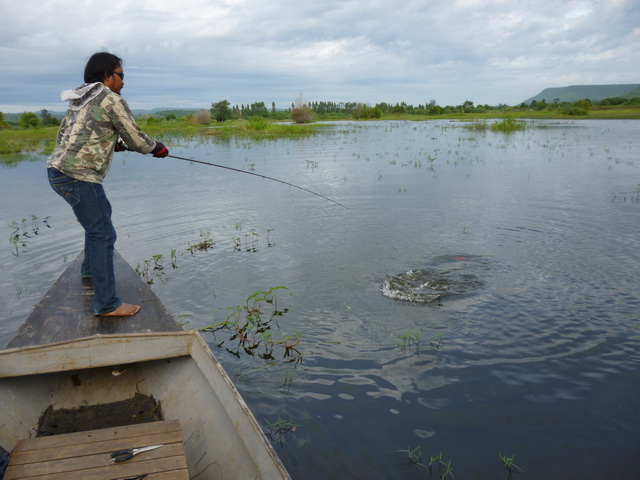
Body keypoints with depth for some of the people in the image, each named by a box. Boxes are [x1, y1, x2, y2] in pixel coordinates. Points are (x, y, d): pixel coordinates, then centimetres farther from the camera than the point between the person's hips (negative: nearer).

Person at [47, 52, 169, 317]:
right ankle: (107, 303, -7)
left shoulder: (79, 100, 18)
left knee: (101, 212, 29)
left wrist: (111, 144, 20)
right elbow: (137, 140, -7)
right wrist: (157, 148, 13)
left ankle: (90, 268, 44)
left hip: (57, 169, 10)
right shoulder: (112, 99, -7)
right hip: (78, 176, -10)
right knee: (102, 234, -8)